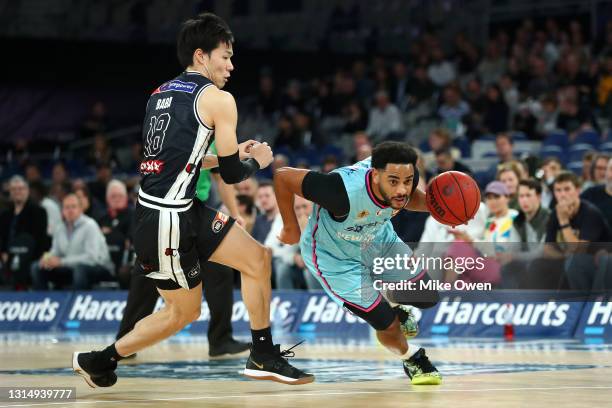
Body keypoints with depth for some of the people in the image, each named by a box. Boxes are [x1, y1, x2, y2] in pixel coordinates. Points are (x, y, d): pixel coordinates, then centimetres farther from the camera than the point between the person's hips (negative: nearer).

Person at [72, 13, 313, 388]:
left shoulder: (162, 93, 14)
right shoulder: (218, 99, -9)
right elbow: (233, 175, -7)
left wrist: (230, 155, 24)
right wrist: (257, 160, 14)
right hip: (166, 221, -9)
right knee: (184, 311, 4)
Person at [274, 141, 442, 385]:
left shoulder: (404, 176, -25)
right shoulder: (345, 192, -44)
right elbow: (283, 176, -35)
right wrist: (291, 228, -20)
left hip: (378, 238, 6)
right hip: (334, 256, -6)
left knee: (427, 298, 4)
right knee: (388, 324, -8)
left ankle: (392, 302, 39)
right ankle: (412, 361, 26)